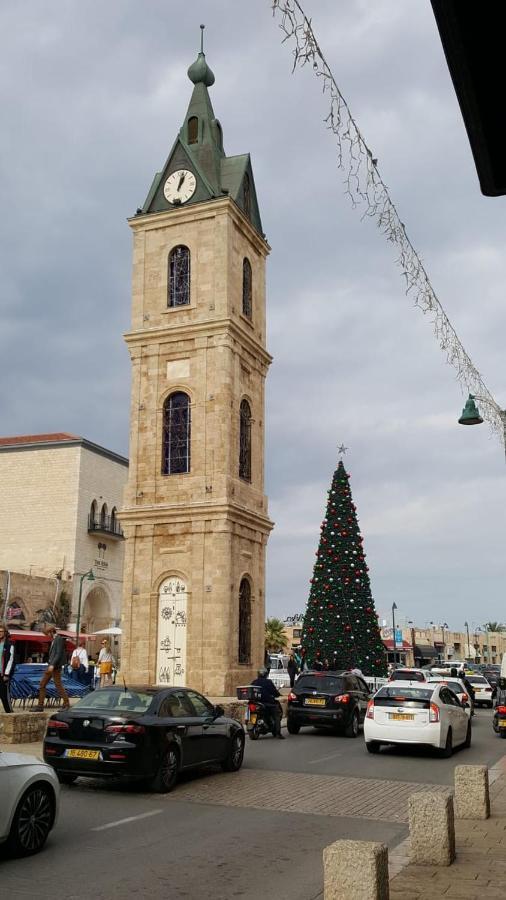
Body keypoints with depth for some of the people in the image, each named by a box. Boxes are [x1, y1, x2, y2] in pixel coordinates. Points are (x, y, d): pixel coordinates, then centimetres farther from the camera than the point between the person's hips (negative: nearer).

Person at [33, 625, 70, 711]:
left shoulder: (59, 639, -13)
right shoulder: (53, 640, 16)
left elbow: (59, 654, -20)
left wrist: (53, 665, -25)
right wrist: (50, 664, 17)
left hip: (56, 666, -10)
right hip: (51, 665, 10)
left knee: (58, 685, -5)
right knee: (42, 684, 7)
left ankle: (66, 704, 4)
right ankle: (40, 706, 11)